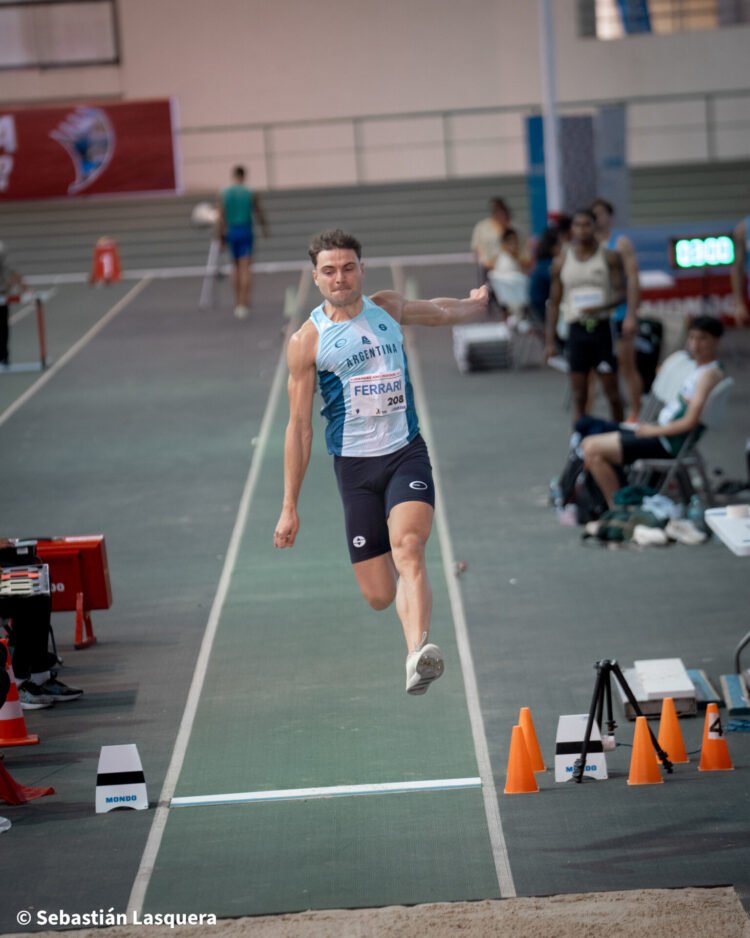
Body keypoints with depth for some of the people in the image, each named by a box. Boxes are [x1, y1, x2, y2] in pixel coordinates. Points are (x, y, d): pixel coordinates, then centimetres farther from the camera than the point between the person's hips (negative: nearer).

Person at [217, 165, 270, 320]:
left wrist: (222, 236, 5)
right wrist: (265, 227, 21)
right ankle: (244, 304, -13)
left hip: (231, 232, 2)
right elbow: (259, 213, 4)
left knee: (235, 267, 17)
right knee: (245, 269, -5)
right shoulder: (250, 194, -4)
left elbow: (221, 217, -2)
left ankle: (238, 302, 19)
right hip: (246, 231, -2)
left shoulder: (224, 194, 0)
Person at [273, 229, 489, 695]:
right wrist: (290, 507, -1)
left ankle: (418, 652, -45)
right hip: (355, 465, -1)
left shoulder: (388, 308, 6)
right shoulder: (308, 340, -3)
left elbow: (438, 312, 31)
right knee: (379, 596, -2)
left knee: (408, 544, -28)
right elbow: (299, 425, 0)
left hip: (406, 453, 1)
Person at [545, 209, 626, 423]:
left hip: (602, 327, -1)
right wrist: (550, 340, 4)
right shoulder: (562, 261, 8)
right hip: (576, 330, 1)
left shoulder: (609, 257, 3)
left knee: (611, 389, 1)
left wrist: (602, 307, -24)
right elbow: (554, 303, 10)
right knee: (579, 395, 0)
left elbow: (621, 292, -2)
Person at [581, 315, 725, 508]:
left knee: (593, 449, -15)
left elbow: (690, 422, -22)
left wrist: (653, 430, -12)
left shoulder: (710, 374, -16)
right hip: (661, 433, 10)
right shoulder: (699, 369, 13)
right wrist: (651, 427, 7)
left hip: (668, 442, -10)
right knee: (589, 444, 13)